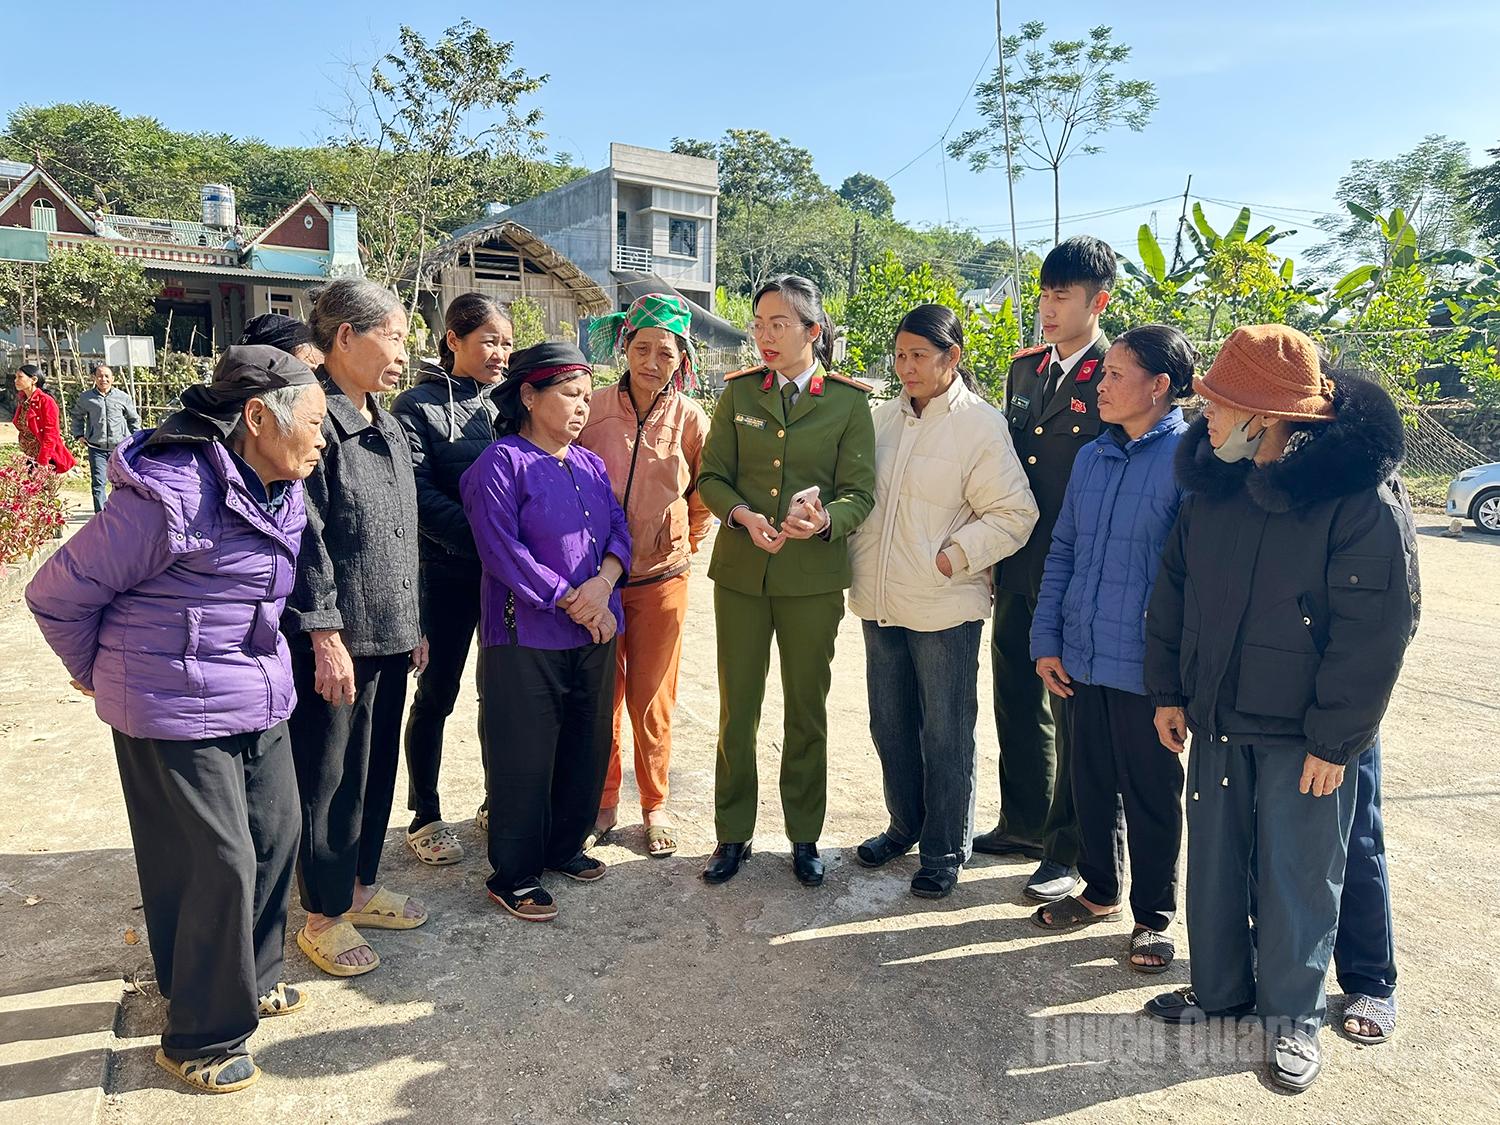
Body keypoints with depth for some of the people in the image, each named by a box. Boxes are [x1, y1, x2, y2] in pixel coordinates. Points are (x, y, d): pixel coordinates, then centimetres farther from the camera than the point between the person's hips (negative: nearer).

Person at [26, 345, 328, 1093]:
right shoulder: (171, 494, -23)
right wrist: (105, 676, 5)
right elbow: (58, 594, -11)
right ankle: (202, 1037, 22)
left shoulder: (282, 490, 2)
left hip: (260, 700, 8)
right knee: (218, 863, 0)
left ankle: (252, 976, 38)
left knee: (275, 836, 15)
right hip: (178, 713, -7)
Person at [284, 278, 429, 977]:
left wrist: (413, 623, 18)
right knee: (328, 775, 5)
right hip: (334, 638, -8)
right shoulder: (314, 421, -14)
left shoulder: (389, 430, 13)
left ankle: (359, 886, 35)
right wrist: (325, 634, -19)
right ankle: (324, 915, 21)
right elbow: (306, 537, -18)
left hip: (390, 632, 8)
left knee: (376, 763, 18)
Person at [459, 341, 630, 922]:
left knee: (587, 746, 15)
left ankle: (564, 846, 35)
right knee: (524, 758, 3)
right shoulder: (500, 465, -9)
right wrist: (572, 603, -15)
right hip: (527, 638, -7)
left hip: (593, 632, 7)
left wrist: (604, 580, -14)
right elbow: (503, 551, -16)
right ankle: (513, 875, 19)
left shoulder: (589, 464, 12)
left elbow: (618, 529, 7)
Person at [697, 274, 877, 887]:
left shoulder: (848, 401, -2)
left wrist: (825, 520, -27)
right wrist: (743, 514, -17)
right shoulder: (738, 393, 5)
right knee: (737, 709, 8)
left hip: (814, 578, -1)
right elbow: (711, 476, 4)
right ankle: (732, 834, 25)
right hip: (739, 573, 2)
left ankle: (805, 836, 28)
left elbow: (860, 493, -6)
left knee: (807, 711, 11)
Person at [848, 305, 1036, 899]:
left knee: (945, 737, 7)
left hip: (944, 607, -6)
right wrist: (859, 564, 8)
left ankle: (944, 851, 24)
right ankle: (905, 825, 38)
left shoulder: (981, 424, -10)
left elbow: (1014, 514, -11)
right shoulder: (884, 416, 8)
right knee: (891, 727, 18)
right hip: (881, 603, 6)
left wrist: (952, 557, -15)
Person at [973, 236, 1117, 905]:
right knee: (1016, 699, 17)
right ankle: (1024, 823, 35)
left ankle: (1069, 851, 21)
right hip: (1017, 570, 7)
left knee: (1073, 712, 5)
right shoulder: (1024, 368, 11)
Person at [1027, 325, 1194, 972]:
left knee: (1151, 795, 11)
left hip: (1146, 667, -6)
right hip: (1080, 659, 6)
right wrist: (1047, 640, 6)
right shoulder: (1091, 457, 7)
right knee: (1090, 784, 18)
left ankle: (1153, 917, 29)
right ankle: (1100, 892, 38)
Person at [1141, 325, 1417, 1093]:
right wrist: (1169, 690, 7)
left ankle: (1291, 1014, 28)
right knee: (1213, 863, 15)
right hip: (1217, 721, 6)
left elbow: (1372, 636, -16)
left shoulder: (1363, 504, -18)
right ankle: (1219, 989, 34)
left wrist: (1335, 740, -14)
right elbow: (1174, 591, 8)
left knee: (1296, 876, 8)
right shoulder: (1214, 487, 1)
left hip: (1304, 737, -5)